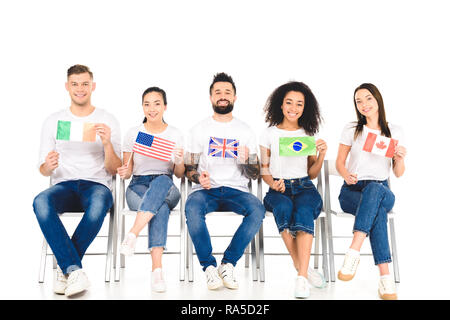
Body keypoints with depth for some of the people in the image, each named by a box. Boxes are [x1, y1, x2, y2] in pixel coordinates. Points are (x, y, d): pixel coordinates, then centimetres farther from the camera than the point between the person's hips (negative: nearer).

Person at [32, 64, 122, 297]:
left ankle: (64, 267, -20)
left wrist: (107, 144, -16)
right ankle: (74, 270, -32)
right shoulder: (54, 121, 13)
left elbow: (114, 170, 3)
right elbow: (43, 170, 12)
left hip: (97, 184, -1)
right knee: (41, 202, -34)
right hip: (63, 185, 2)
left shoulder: (107, 121, 8)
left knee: (99, 203, -38)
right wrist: (49, 166, -14)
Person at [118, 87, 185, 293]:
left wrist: (179, 162, -16)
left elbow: (179, 175, 8)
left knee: (162, 180, -40)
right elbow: (127, 170, 10)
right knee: (161, 208, -38)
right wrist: (124, 172, -15)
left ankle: (132, 235, -47)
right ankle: (157, 269, -44)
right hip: (138, 186, 0)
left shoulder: (175, 135, 7)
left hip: (166, 187, 1)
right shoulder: (133, 133, 7)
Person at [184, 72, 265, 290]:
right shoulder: (200, 129, 11)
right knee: (192, 208, -34)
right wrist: (198, 177, -13)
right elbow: (189, 168, 10)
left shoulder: (245, 131, 13)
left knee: (257, 210, -30)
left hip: (236, 190, 1)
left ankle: (227, 264, -17)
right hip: (206, 190, -1)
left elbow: (255, 174, 12)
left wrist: (246, 162, -11)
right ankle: (209, 267, -18)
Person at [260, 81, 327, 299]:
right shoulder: (269, 134, 11)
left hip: (304, 187, 1)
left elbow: (312, 174, 15)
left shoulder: (309, 135, 15)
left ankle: (301, 277, -37)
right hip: (278, 189, 0)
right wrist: (273, 183, -12)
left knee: (304, 211, -34)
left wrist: (322, 155, -3)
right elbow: (264, 170, 9)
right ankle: (303, 268, -27)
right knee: (284, 208, -36)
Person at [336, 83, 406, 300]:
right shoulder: (351, 130, 7)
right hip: (351, 191, 0)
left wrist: (400, 158, -13)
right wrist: (347, 175, -14)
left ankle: (353, 252, -48)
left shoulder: (395, 132, 9)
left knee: (374, 189, -40)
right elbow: (339, 162, 8)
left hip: (382, 191, 1)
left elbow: (398, 174, 9)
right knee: (378, 210, -37)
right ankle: (385, 277, -41)